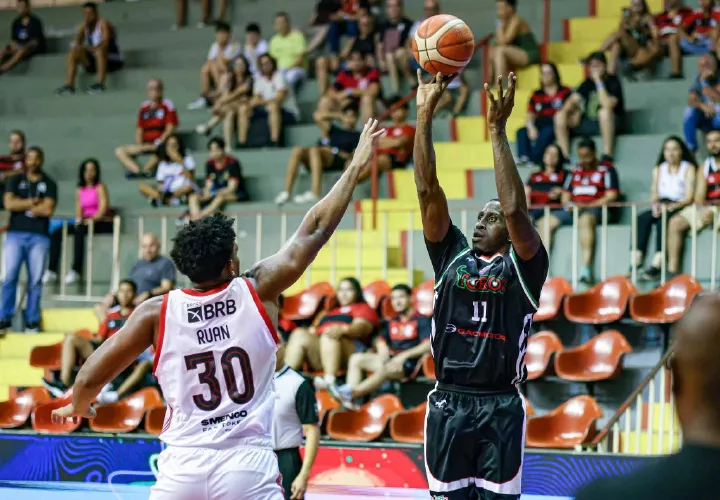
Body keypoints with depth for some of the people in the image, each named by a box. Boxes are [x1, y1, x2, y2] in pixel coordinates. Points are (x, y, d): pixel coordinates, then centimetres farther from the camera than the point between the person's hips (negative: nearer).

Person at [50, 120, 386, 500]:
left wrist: (77, 407, 27)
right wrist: (356, 167, 19)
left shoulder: (156, 313, -1)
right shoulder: (258, 292, -1)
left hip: (183, 467, 1)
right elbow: (315, 229, 8)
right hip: (248, 464, -1)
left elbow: (89, 379, 4)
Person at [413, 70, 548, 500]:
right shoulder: (452, 255, 10)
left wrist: (497, 131, -19)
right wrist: (425, 115, -6)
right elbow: (428, 190, 2)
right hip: (449, 403, 3)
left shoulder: (523, 267, 0)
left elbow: (515, 209, -18)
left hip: (500, 408, -3)